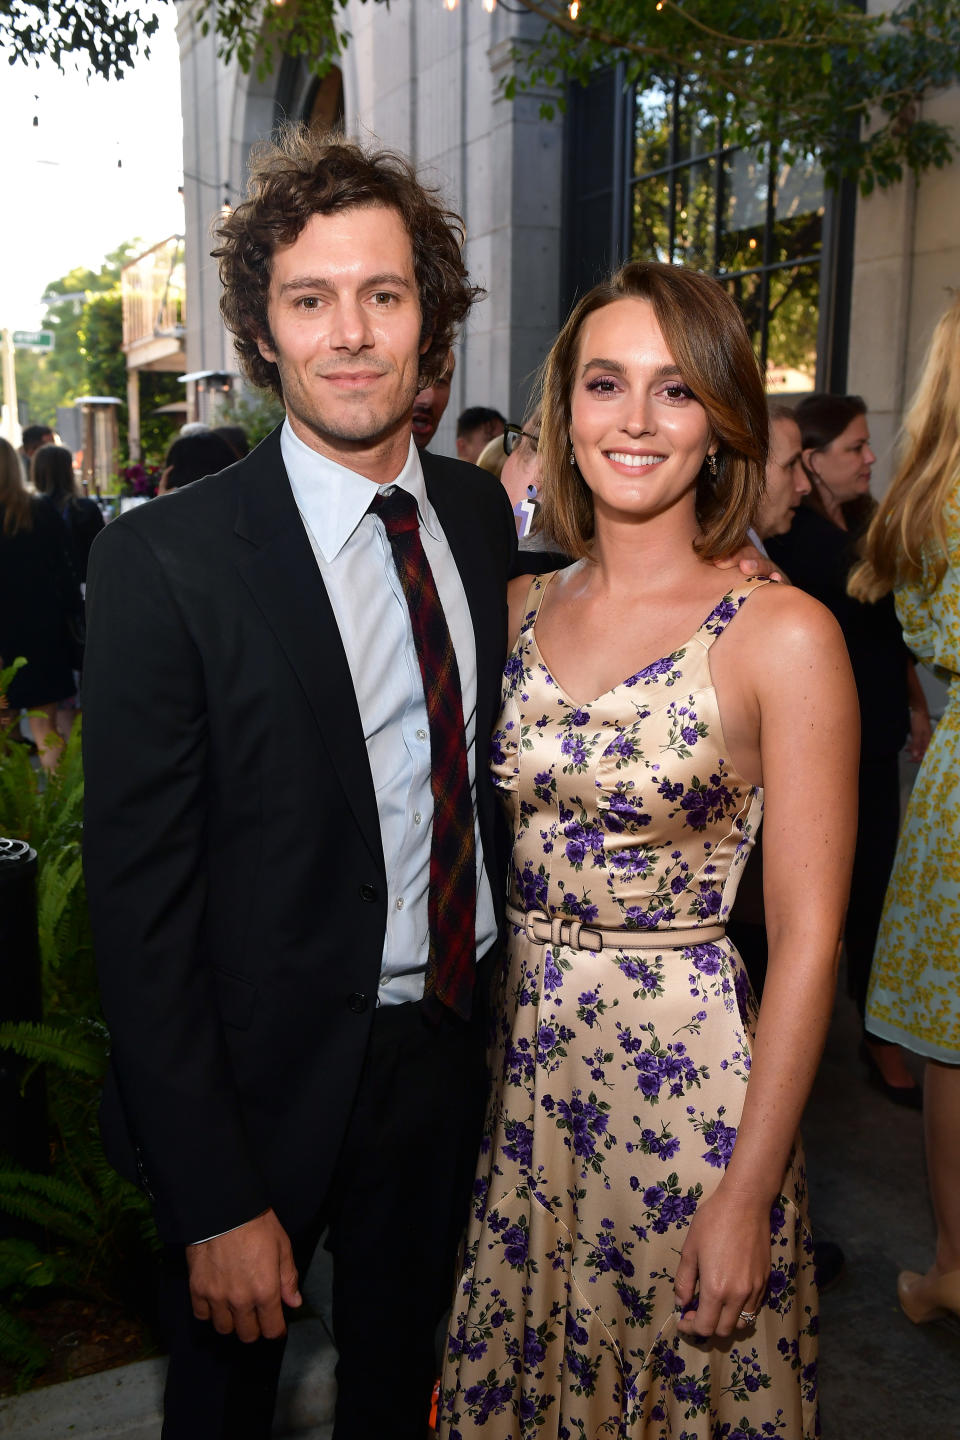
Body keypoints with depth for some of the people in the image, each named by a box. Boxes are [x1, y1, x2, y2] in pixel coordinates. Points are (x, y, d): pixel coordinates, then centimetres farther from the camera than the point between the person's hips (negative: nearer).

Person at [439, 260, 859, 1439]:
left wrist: (747, 1193, -12)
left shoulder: (783, 636, -13)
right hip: (514, 1065, 4)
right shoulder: (515, 611, 2)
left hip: (690, 1077, -4)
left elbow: (806, 939, -12)